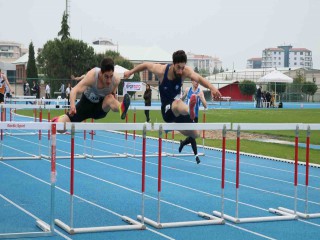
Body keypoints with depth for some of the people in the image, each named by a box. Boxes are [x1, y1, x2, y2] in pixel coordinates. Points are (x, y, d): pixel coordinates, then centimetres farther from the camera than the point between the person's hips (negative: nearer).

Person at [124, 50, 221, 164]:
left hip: (177, 108, 4)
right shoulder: (161, 70, -20)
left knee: (195, 134, 7)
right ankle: (190, 111, -78)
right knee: (177, 104, -41)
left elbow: (198, 78, -40)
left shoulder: (186, 71, -20)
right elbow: (146, 65, 0)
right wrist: (130, 72, 10)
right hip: (166, 109, -4)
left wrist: (212, 88, -58)